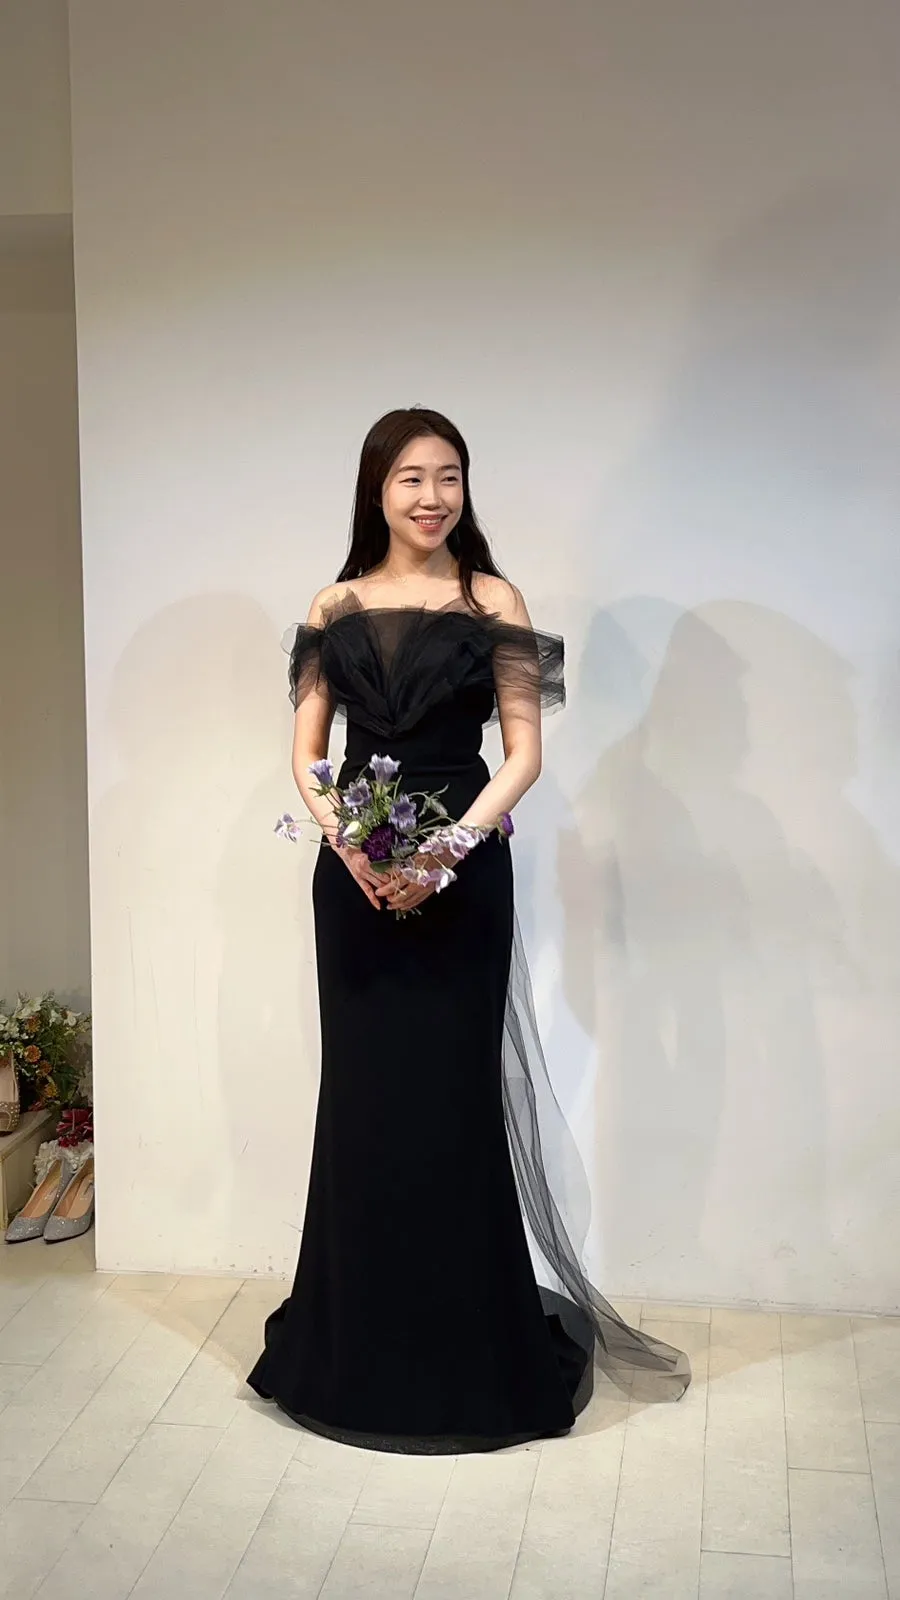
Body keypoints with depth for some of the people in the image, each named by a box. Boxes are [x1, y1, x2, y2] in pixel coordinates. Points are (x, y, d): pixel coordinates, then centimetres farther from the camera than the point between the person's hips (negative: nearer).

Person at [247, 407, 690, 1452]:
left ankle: (468, 1347, 17)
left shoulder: (495, 604, 1)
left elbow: (523, 753, -3)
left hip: (461, 875, -2)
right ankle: (360, 1343, 24)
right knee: (361, 1094, 7)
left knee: (453, 1095, 1)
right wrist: (346, 844, -12)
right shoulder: (334, 608, 8)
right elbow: (306, 751, 6)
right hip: (356, 875, 2)